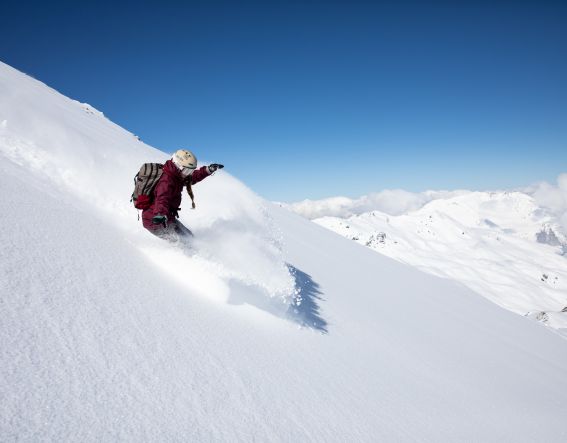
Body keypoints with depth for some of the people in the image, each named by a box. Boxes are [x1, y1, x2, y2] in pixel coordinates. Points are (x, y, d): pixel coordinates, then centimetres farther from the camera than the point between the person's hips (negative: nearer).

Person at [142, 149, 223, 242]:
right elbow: (162, 198, -45)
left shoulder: (176, 176, 3)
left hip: (168, 218, 10)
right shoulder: (166, 181, -27)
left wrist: (208, 170, 11)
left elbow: (193, 177, 20)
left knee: (189, 238, 18)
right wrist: (160, 214, -64)